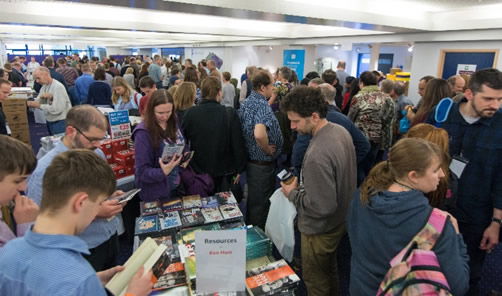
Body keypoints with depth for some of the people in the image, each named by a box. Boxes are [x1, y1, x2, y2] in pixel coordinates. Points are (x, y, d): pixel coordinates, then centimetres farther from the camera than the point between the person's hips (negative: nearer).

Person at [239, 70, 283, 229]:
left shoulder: (246, 102, 4)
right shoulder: (262, 105, -25)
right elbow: (259, 134, -42)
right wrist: (268, 149, -23)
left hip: (250, 160, 10)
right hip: (263, 164, -9)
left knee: (253, 199, 25)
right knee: (261, 204, 8)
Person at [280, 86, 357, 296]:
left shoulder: (317, 155, -37)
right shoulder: (341, 131, -7)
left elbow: (322, 207, -32)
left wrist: (293, 193, -17)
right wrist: (303, 182, 5)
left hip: (320, 230, -9)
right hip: (341, 219, 9)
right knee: (330, 272, 31)